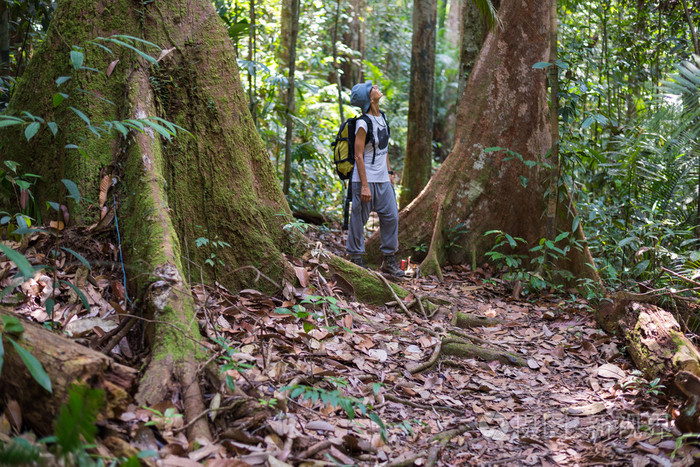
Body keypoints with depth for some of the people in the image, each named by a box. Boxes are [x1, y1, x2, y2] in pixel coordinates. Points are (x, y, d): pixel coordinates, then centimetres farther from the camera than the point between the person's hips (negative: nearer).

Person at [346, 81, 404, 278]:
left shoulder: (382, 118, 10)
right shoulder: (363, 123, -14)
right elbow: (358, 156, -16)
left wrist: (389, 173, 17)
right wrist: (364, 185, -19)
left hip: (382, 180, 8)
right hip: (366, 179, -8)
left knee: (391, 217, 8)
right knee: (359, 220, 0)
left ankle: (389, 260, 17)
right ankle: (356, 259, 12)